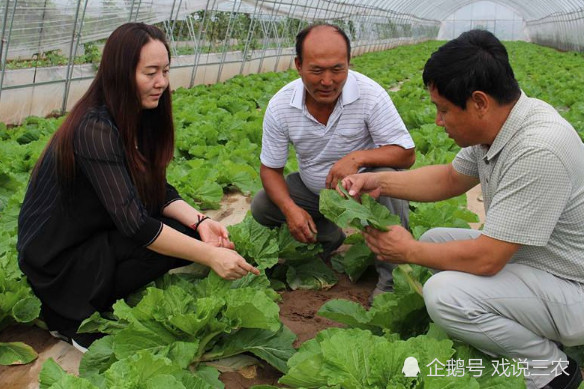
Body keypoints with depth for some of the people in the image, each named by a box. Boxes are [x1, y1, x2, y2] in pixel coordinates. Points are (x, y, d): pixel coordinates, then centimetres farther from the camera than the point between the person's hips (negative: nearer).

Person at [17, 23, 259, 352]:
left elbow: (159, 190, 0)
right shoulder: (94, 130, -28)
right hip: (59, 260, -8)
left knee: (189, 231, -7)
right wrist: (210, 256, -33)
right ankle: (74, 317, -6)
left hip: (97, 235, 9)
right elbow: (135, 224, -32)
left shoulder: (139, 118, -1)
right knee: (181, 243, -21)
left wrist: (200, 221, -18)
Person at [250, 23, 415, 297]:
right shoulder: (280, 106, -16)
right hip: (313, 190, 4)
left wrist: (357, 157, -39)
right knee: (261, 207, -14)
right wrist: (290, 209, -26)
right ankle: (329, 238, 10)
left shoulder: (370, 95, -24)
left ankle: (392, 277, -18)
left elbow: (406, 154, -21)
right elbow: (270, 168, -7)